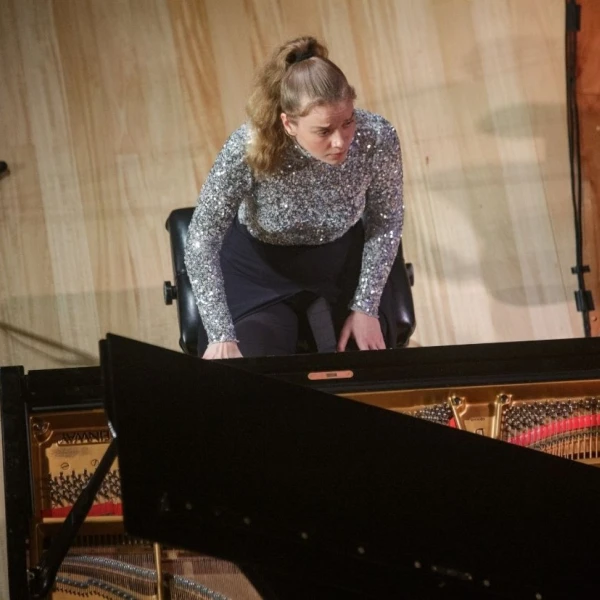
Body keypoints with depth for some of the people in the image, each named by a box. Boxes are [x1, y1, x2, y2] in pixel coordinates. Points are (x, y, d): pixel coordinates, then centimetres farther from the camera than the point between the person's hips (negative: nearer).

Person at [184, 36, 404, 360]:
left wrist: (366, 306, -13)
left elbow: (386, 221, -9)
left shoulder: (377, 137, -28)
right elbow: (200, 243, -27)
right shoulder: (247, 150, -35)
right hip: (262, 264, -2)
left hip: (346, 255, 2)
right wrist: (221, 336, -34)